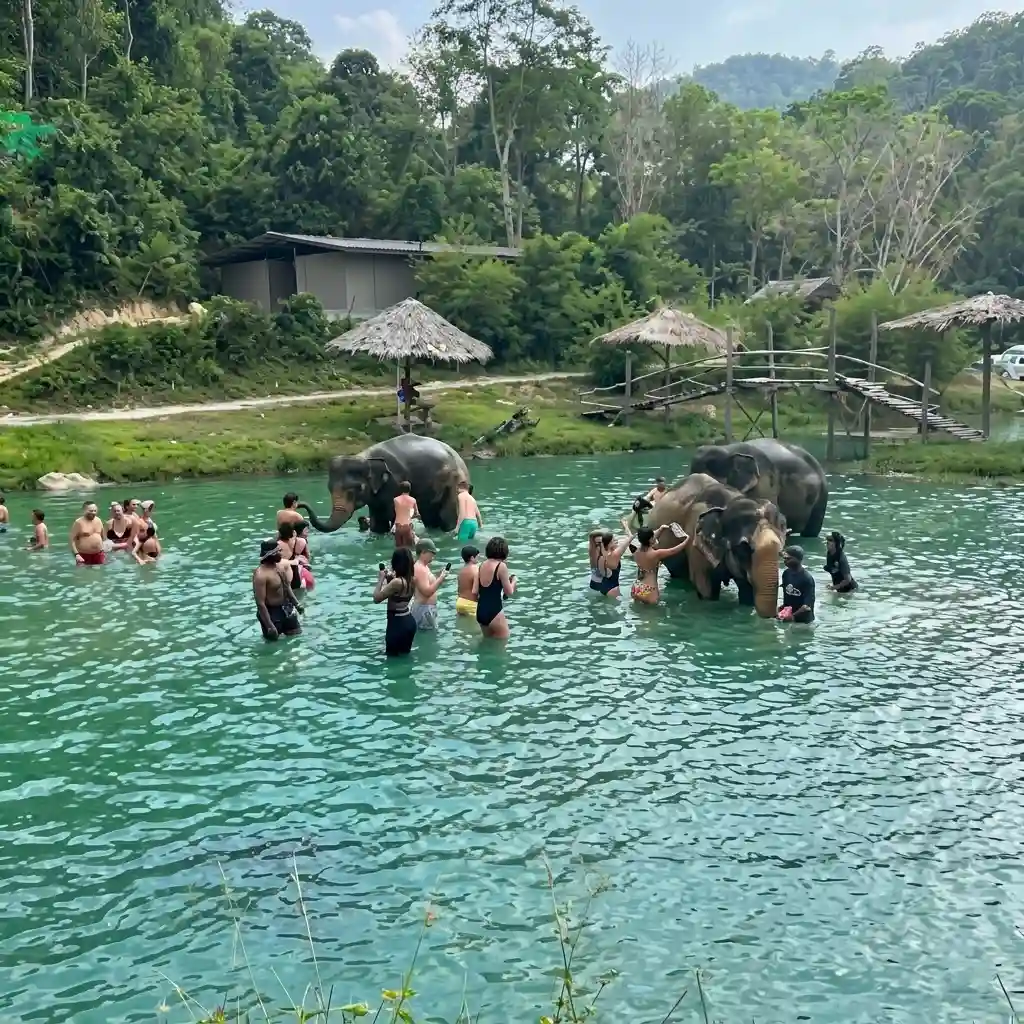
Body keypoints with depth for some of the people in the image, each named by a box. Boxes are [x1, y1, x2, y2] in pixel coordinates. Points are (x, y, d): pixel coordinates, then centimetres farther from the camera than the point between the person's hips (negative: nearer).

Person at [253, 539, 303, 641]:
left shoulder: (278, 566, 0)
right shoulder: (261, 575, -27)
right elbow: (260, 603, -26)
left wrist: (296, 603, 19)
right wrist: (269, 626, -27)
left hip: (285, 608, 9)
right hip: (272, 613, -8)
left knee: (297, 634, 18)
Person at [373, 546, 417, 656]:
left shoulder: (396, 582, -24)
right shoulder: (412, 580, 1)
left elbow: (376, 598, -18)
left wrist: (381, 579, -9)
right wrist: (390, 580, 9)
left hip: (397, 624, -9)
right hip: (409, 621, 9)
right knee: (404, 656, 21)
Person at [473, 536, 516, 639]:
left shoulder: (482, 566, 7)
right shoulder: (501, 566, -11)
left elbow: (474, 592, 7)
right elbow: (509, 592, -6)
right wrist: (513, 581, 13)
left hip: (480, 611, 7)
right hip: (494, 612, -7)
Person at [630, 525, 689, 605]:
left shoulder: (637, 552, 0)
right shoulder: (656, 554, -18)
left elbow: (648, 540, 19)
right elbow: (674, 550, -5)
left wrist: (661, 529, 25)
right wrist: (687, 539, 9)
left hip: (636, 590, 6)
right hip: (649, 592, -6)